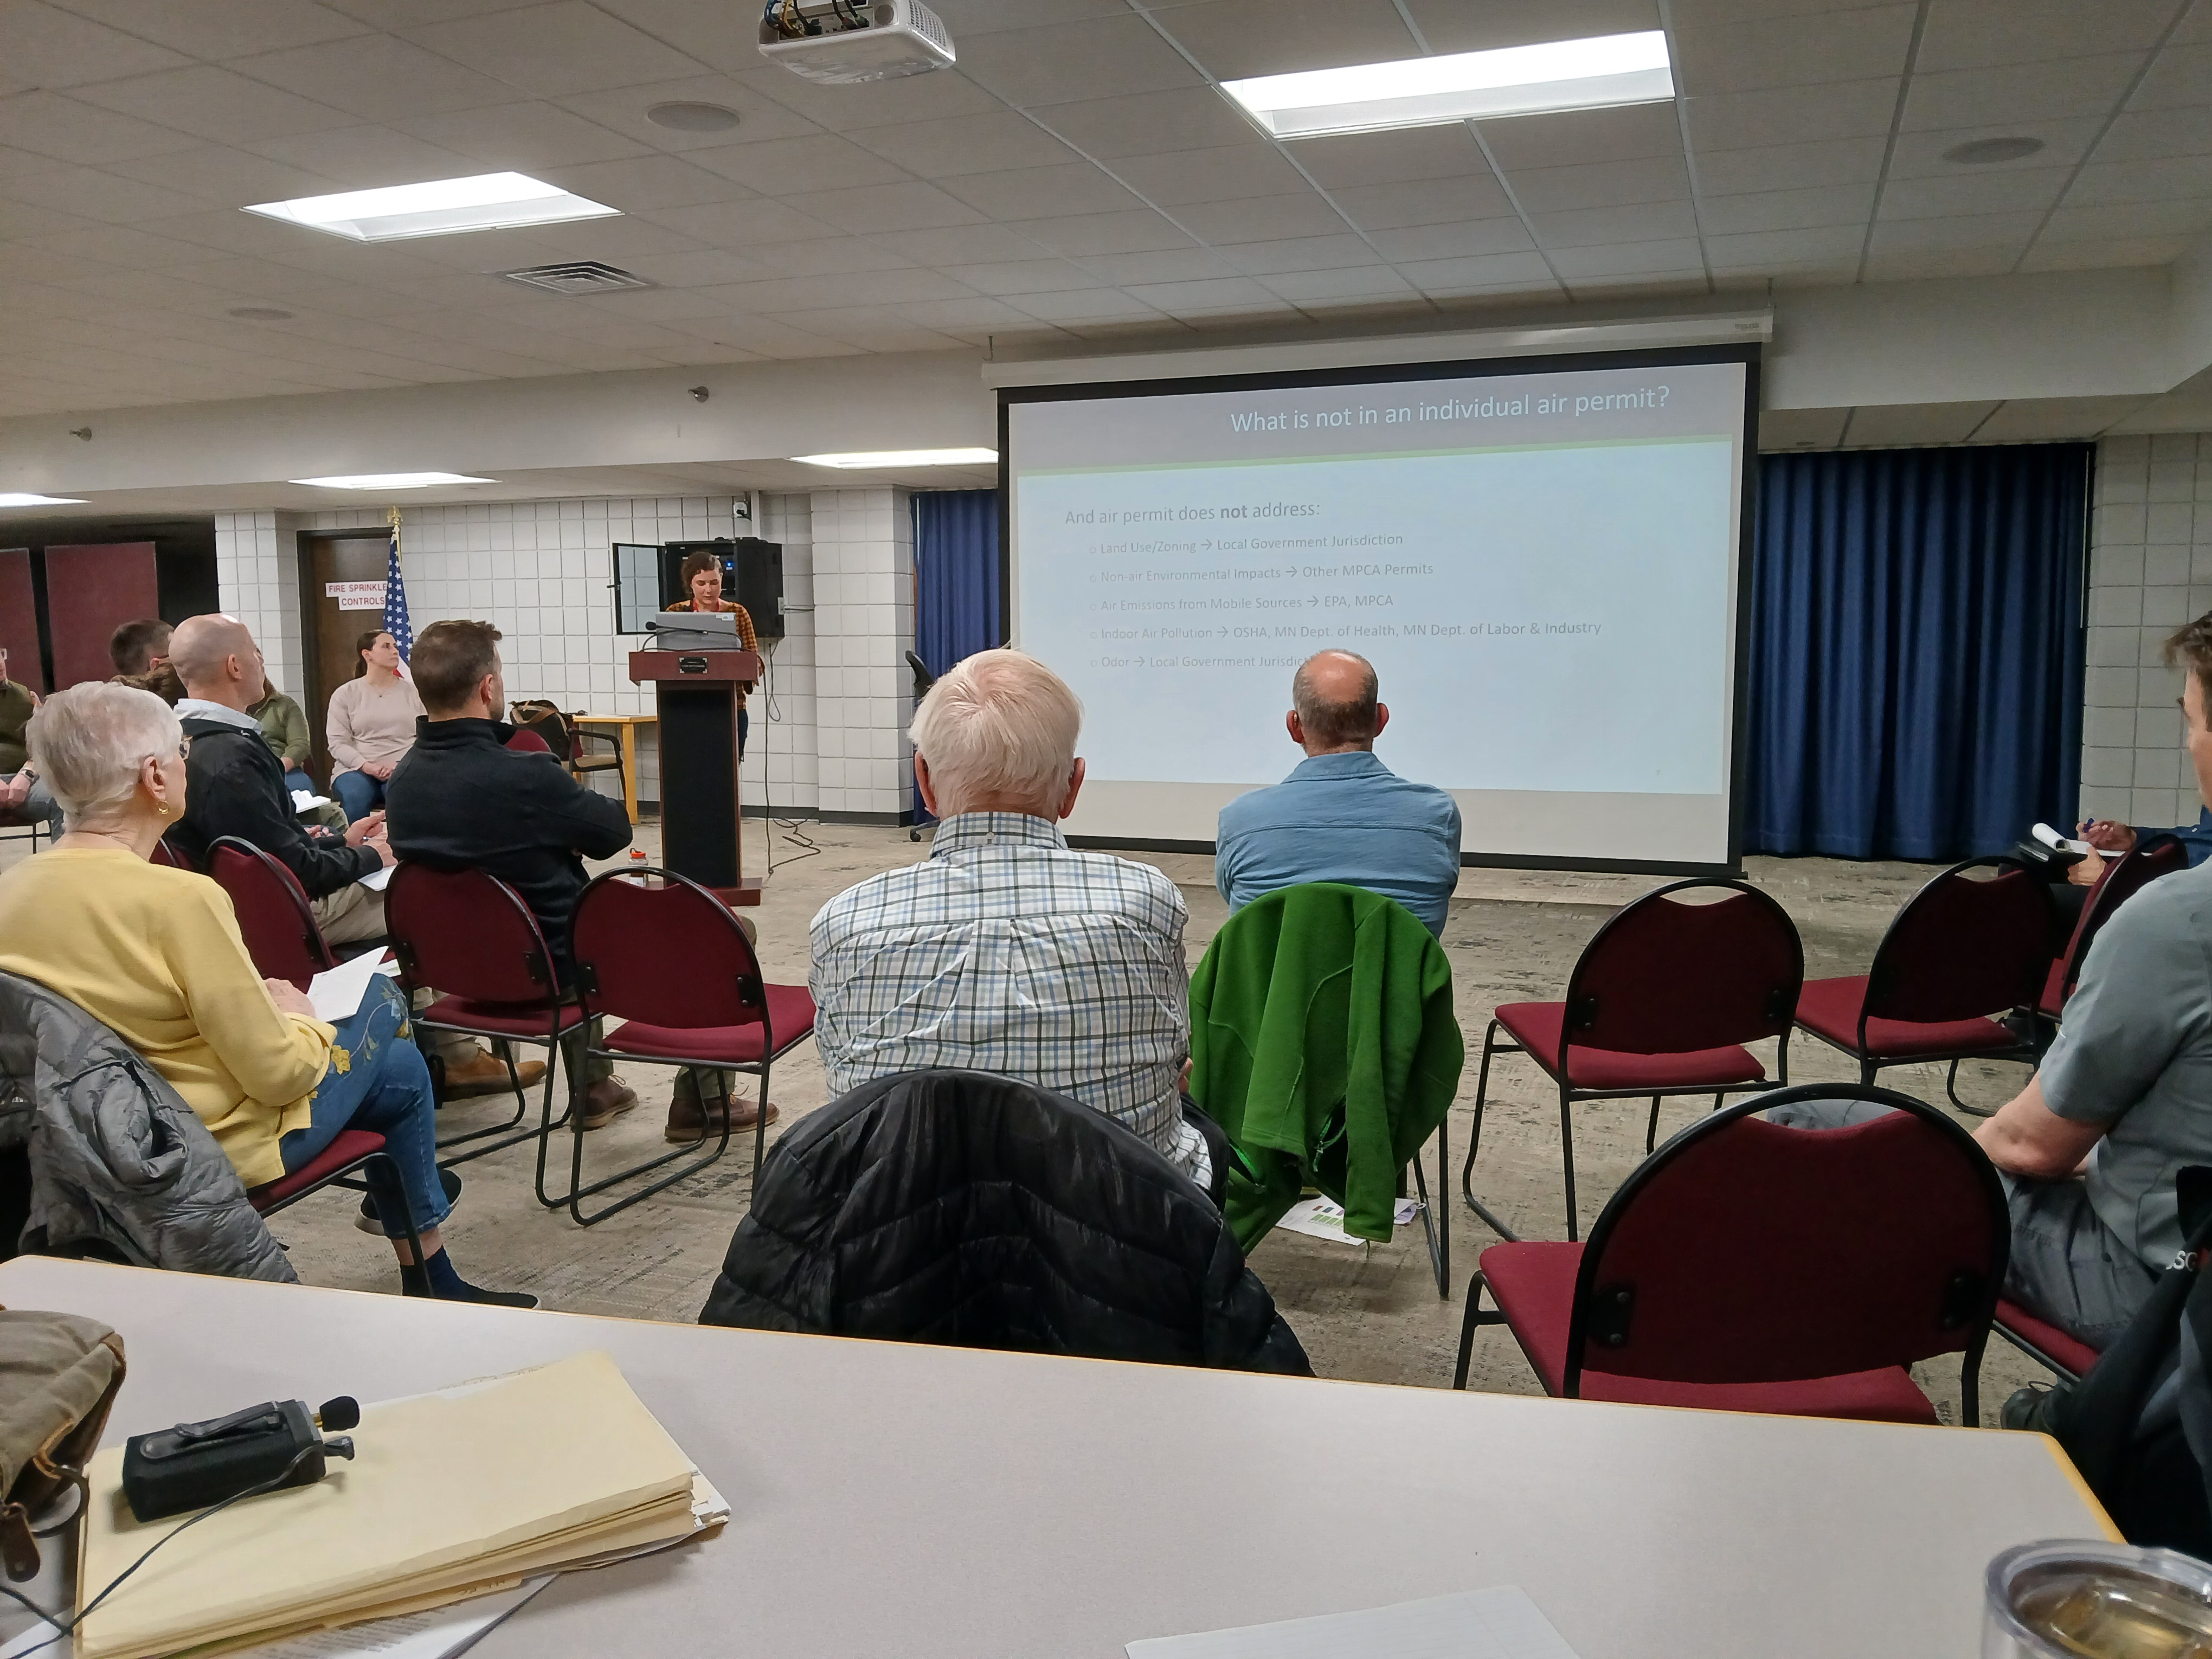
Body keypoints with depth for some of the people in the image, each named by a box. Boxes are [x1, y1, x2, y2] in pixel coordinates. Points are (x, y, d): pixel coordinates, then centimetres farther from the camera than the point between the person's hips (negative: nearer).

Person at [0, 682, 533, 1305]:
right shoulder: (179, 898, -30)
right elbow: (277, 1073, -24)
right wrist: (300, 1018, -3)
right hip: (219, 1147, -8)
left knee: (398, 1069, 23)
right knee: (380, 997, 16)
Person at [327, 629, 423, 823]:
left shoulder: (412, 692, 12)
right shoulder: (345, 694, 9)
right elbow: (338, 742, 3)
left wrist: (400, 765, -12)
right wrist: (367, 766, -15)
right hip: (356, 768, 0)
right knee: (355, 798, -35)